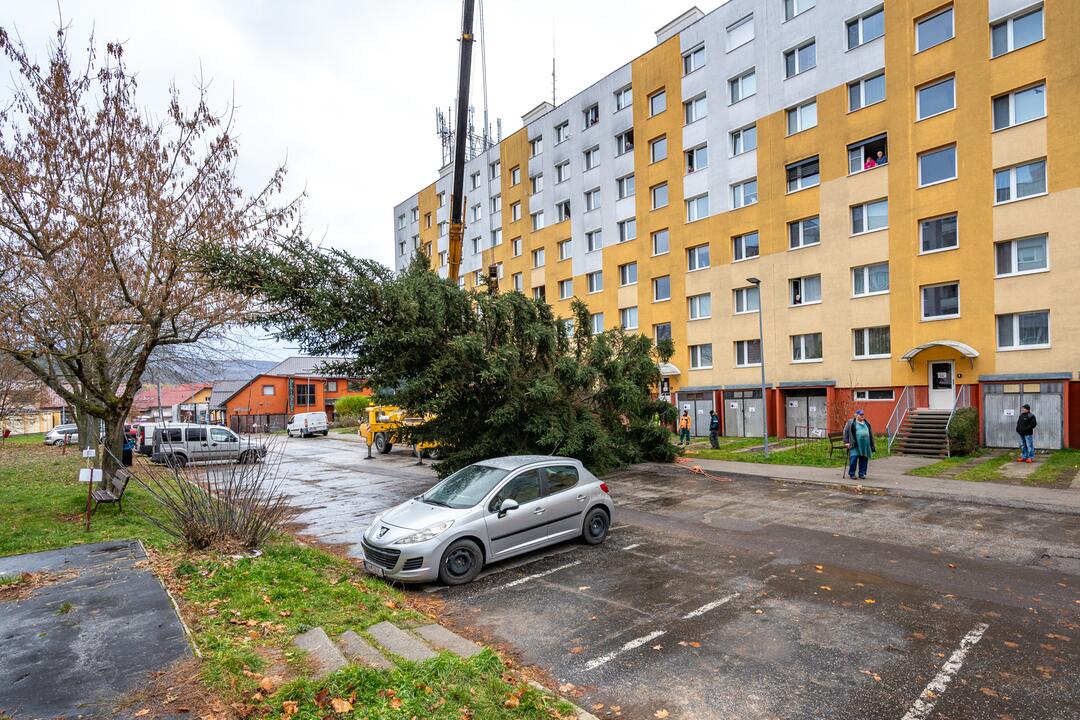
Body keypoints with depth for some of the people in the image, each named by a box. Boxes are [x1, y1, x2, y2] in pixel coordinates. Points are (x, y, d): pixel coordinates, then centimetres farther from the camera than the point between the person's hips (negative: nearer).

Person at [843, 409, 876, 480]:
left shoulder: (867, 423, 17)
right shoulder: (851, 422, 2)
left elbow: (871, 433, 21)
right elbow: (846, 432, -1)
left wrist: (872, 445, 17)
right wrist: (846, 442, -7)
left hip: (865, 444, 5)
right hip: (855, 445, -5)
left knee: (864, 459, 5)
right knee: (854, 458, -9)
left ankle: (862, 474, 16)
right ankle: (851, 474, 3)